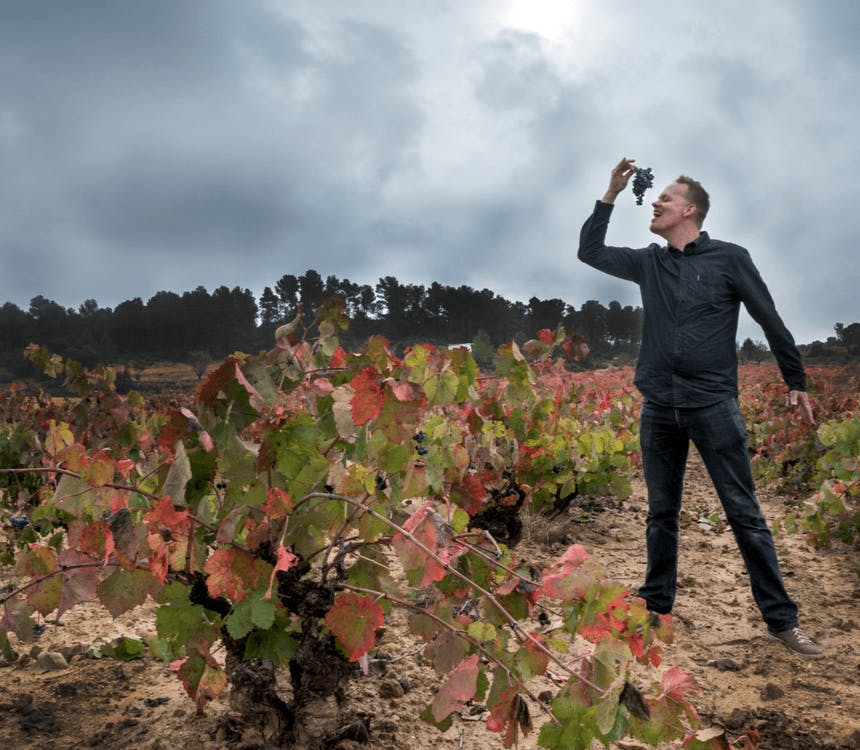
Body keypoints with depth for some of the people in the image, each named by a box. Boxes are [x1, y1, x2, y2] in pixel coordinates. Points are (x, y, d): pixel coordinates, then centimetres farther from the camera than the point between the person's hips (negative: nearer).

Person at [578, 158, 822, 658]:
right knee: (661, 513, 11)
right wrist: (611, 195, 10)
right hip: (659, 408, 4)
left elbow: (771, 321, 3)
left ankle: (782, 620, 2)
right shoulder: (649, 263, 12)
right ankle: (656, 604, 22)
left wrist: (797, 383, 6)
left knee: (745, 514, -3)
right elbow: (589, 251, 17)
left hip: (714, 405, -4)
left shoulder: (729, 258, -1)